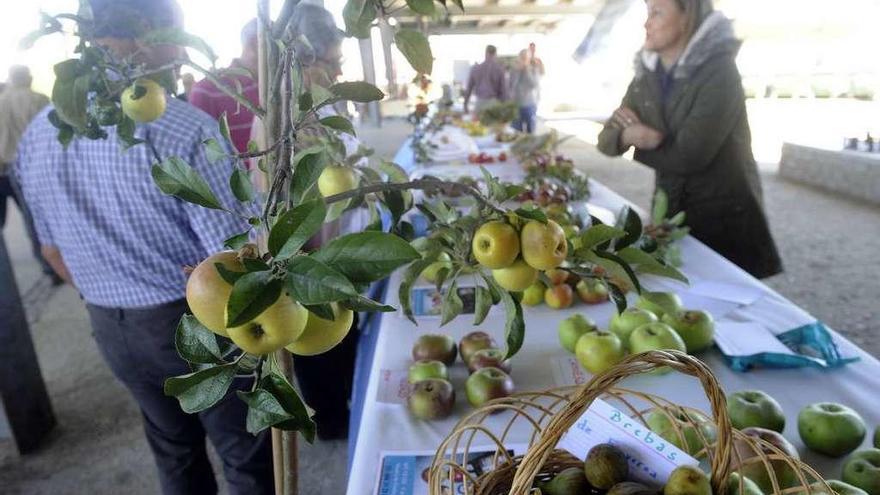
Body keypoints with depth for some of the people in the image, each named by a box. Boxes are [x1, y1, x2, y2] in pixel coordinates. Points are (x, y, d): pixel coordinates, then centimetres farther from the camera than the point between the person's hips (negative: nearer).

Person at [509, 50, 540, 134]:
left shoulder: (534, 70, -1)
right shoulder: (514, 70, 3)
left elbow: (535, 84, -16)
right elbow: (511, 85, -10)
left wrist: (527, 70, -16)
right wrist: (517, 71, -13)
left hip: (530, 105, -1)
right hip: (516, 105, 1)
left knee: (530, 131, 5)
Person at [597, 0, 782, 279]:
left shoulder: (719, 74, -18)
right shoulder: (646, 78, 2)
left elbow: (688, 156, -24)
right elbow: (607, 139, 0)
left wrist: (637, 143, -9)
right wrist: (630, 136, -23)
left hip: (726, 217, -5)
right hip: (671, 214, 6)